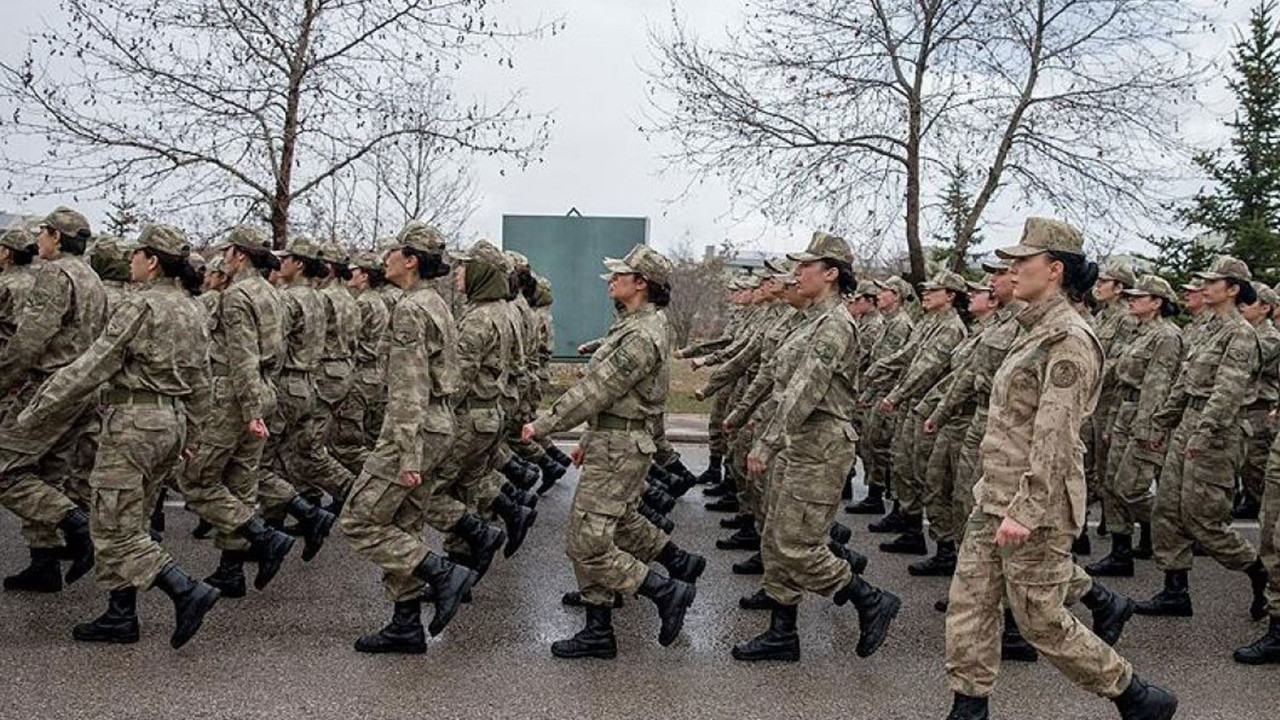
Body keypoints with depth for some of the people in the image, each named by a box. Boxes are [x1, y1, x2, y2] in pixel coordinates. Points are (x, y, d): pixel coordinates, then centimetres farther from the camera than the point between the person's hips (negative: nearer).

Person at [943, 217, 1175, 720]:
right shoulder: (1036, 331, 13)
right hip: (995, 493, 9)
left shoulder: (1069, 340, -17)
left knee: (1041, 620, 2)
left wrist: (1025, 510, -25)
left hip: (1035, 501, -9)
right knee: (969, 601, 9)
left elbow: (1055, 436, -22)